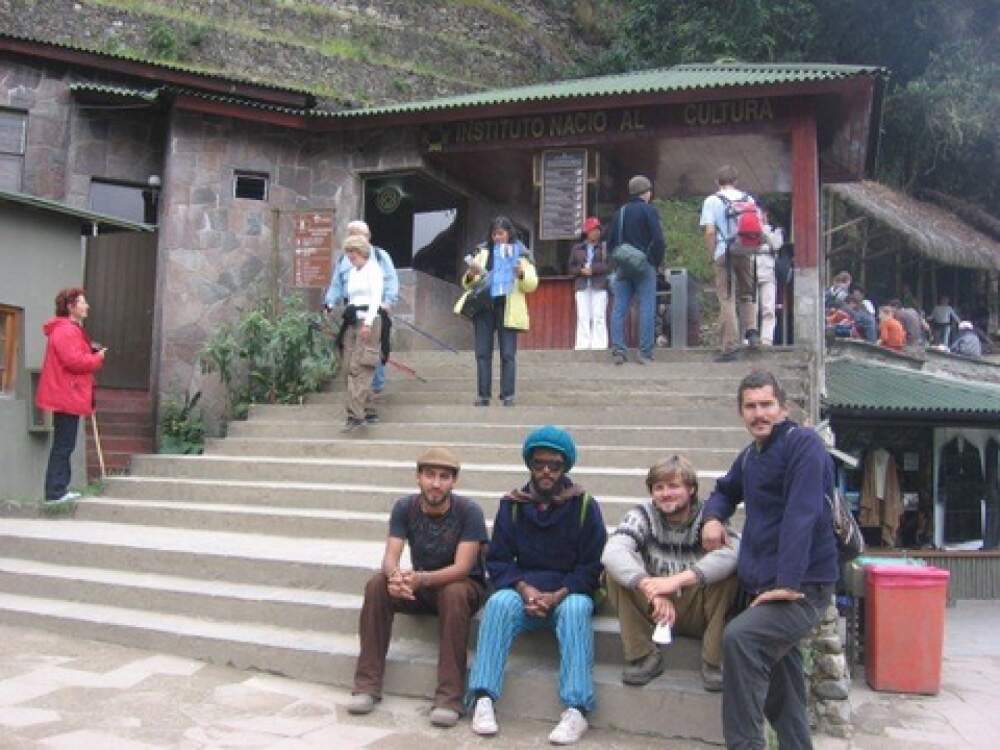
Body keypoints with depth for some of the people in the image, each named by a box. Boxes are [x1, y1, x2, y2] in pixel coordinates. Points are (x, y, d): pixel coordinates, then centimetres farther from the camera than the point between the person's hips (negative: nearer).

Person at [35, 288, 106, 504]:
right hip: (66, 396, -11)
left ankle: (59, 490, 19)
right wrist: (98, 358, -10)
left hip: (66, 395, 11)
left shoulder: (72, 330, 20)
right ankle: (55, 492, -4)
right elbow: (74, 361, -25)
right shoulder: (66, 331, -15)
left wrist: (92, 354, 4)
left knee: (64, 445, 13)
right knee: (63, 445, -7)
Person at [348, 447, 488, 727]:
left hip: (464, 585, -3)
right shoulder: (404, 508, -8)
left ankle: (449, 697, -32)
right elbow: (390, 556, -16)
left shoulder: (468, 511, -19)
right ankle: (367, 685, -17)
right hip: (420, 588, 4)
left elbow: (462, 568, -26)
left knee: (454, 593, -37)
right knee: (377, 585, -23)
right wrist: (395, 576, -42)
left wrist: (421, 579, -44)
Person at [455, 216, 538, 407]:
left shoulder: (521, 254, 8)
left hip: (508, 309, -2)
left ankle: (508, 395, 3)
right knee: (482, 353, 1)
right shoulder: (483, 252, 13)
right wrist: (470, 275, -12)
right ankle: (483, 395, 6)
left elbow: (532, 284, -1)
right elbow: (468, 284, 11)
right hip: (484, 307, 2)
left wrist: (522, 274, -21)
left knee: (508, 354, -2)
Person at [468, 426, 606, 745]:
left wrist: (559, 595, -16)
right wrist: (524, 589, -14)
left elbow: (593, 565, -2)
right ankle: (483, 700, -29)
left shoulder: (584, 504, -2)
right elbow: (497, 560, 5)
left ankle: (577, 709, -33)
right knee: (499, 602, -28)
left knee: (576, 610, -33)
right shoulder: (512, 505, 4)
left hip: (569, 593, -1)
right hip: (524, 590, 2)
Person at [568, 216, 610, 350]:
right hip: (582, 287, 2)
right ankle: (583, 346, -2)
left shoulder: (604, 247, 8)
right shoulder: (577, 248, 14)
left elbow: (609, 265, -3)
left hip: (599, 287, -2)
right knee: (583, 317, -2)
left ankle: (599, 345, -5)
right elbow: (571, 268, 12)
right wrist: (581, 270, -7)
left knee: (599, 317, -5)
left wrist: (592, 269, -12)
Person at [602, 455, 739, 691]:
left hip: (698, 610, -1)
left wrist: (678, 579, -44)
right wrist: (650, 587, -45)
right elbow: (613, 551, -28)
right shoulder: (643, 515, -8)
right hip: (654, 609, 1)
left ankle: (714, 660, -14)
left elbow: (732, 552, -33)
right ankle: (644, 656, -11)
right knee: (617, 570, -23)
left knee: (728, 571, -28)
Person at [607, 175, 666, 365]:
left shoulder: (620, 212, 13)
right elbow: (659, 241, -11)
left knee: (619, 308, 5)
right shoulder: (649, 211, -3)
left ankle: (618, 349, -2)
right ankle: (645, 353, -3)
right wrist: (656, 263, 1)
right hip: (644, 266, -5)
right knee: (646, 309, -1)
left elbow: (611, 241, 14)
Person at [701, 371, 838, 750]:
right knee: (779, 680, 16)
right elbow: (726, 490, 32)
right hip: (765, 586, 9)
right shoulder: (750, 455, 13)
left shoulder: (803, 444, -12)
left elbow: (802, 516, -22)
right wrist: (713, 516, 8)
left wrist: (788, 583, -28)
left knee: (739, 637, -31)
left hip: (802, 588, -9)